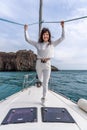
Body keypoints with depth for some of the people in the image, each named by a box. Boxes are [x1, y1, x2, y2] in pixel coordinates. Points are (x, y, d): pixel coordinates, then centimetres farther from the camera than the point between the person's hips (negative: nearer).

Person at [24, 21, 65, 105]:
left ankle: (44, 97, 16)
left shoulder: (52, 44, 3)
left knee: (45, 83, 2)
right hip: (39, 63, 2)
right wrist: (26, 30, 8)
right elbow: (27, 39, 7)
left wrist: (62, 27, -1)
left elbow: (62, 37, 3)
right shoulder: (38, 44, 4)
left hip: (47, 64, -1)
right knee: (40, 79, 20)